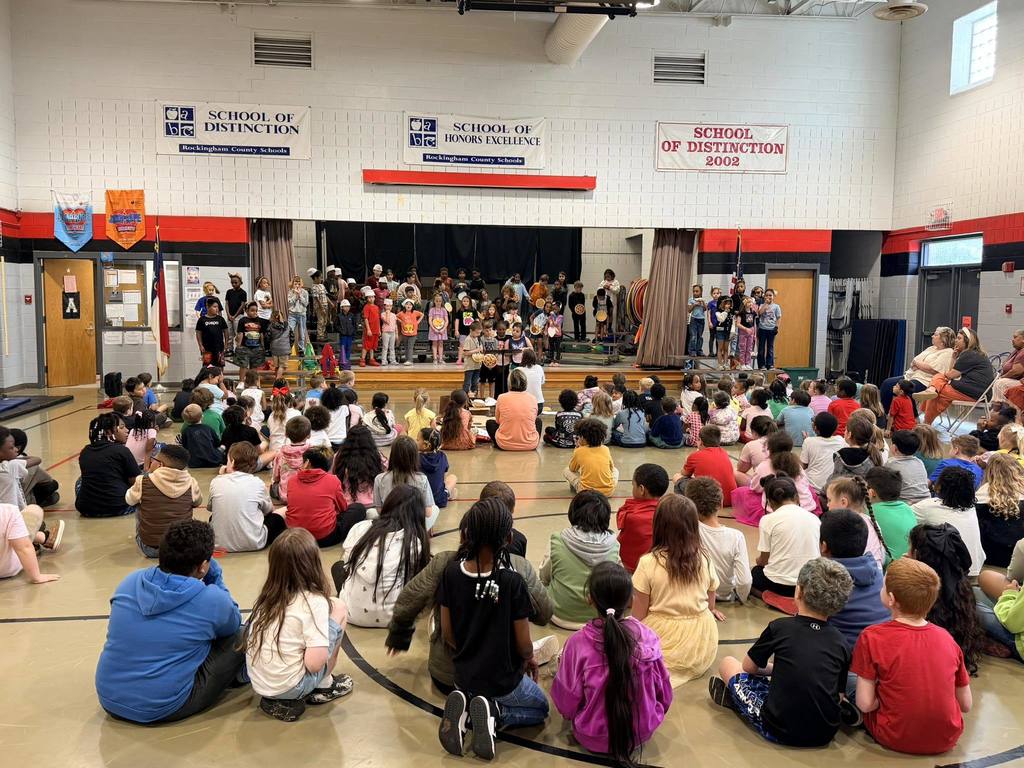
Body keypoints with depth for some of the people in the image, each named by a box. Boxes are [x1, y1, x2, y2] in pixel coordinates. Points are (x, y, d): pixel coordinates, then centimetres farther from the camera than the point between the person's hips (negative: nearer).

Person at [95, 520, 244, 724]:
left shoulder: (130, 581, -2)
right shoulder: (211, 600, -16)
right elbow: (234, 622, 8)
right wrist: (214, 575, 7)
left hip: (109, 700, 6)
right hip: (162, 710, -6)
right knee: (237, 639, 7)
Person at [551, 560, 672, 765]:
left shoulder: (578, 643, -23)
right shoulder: (648, 637, -16)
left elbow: (566, 703, -12)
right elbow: (664, 696, -3)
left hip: (594, 738, -2)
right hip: (642, 733, 2)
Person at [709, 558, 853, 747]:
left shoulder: (780, 627, -7)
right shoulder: (840, 642, 1)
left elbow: (748, 667, 7)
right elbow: (839, 692, 8)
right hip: (825, 736, 4)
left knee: (728, 663, 10)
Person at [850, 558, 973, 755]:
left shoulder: (872, 637, -15)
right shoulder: (946, 638, -4)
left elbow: (865, 704, -15)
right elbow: (966, 705, 3)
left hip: (896, 740, -4)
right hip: (946, 740, 4)